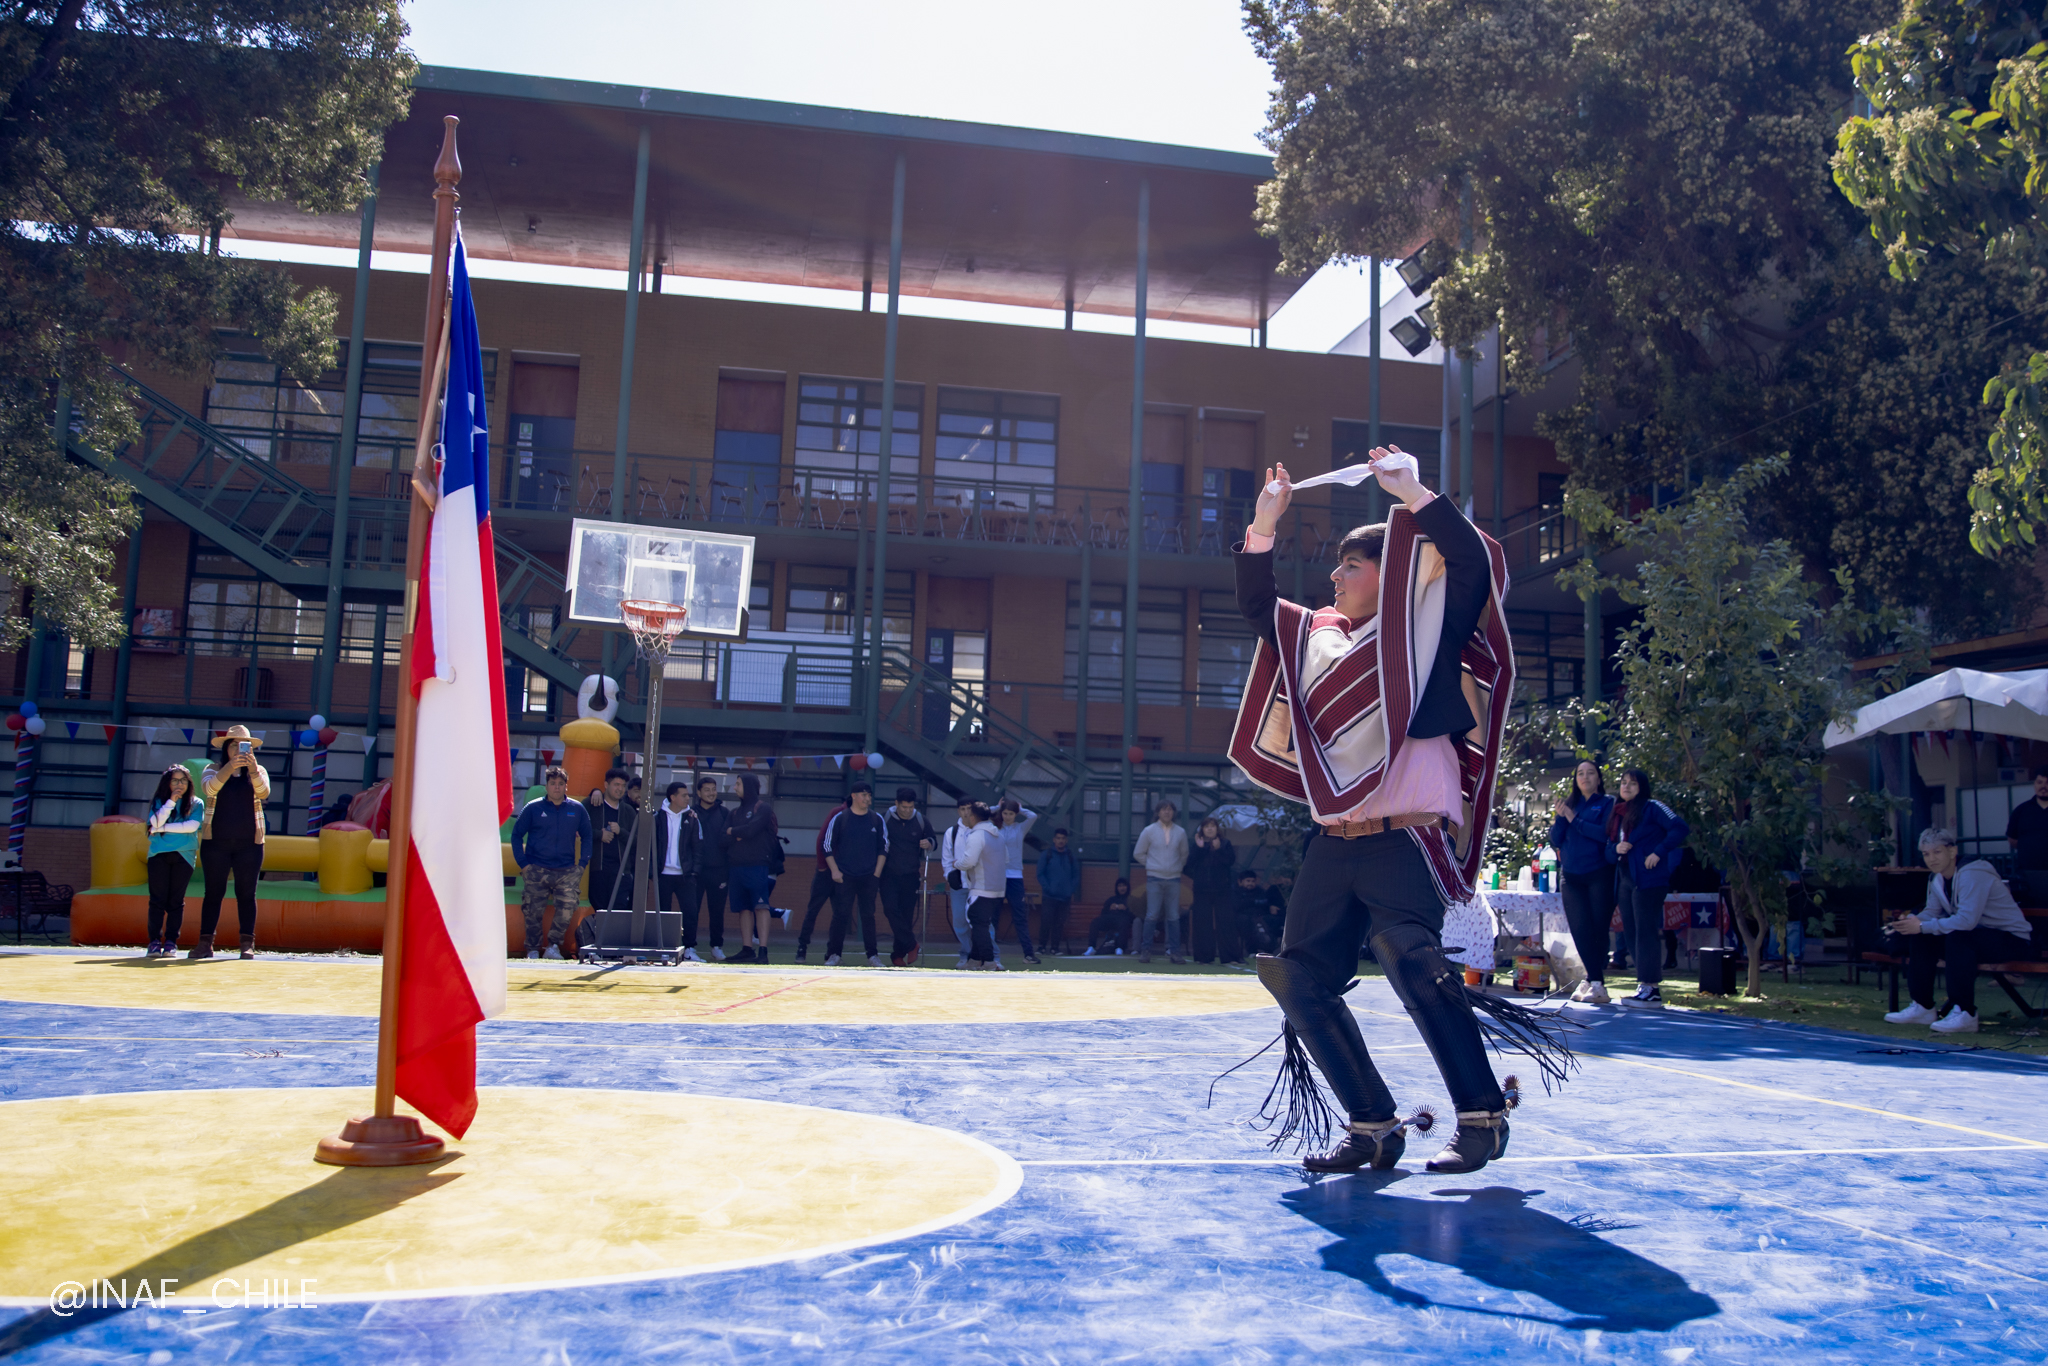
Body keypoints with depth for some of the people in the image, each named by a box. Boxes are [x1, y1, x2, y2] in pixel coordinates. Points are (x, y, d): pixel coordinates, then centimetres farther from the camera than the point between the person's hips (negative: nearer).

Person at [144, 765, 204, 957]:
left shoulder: (196, 804, 7)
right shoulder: (159, 802, 10)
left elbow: (192, 826, -8)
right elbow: (156, 822, -7)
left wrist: (162, 828, -6)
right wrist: (171, 801, -10)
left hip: (184, 856, -1)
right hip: (159, 855, 1)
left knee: (176, 901, 0)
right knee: (157, 899, -3)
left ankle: (171, 942, 2)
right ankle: (154, 941, -3)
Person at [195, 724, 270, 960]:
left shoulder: (258, 772, 7)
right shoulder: (213, 769, 5)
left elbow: (263, 793, -13)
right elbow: (209, 788, -16)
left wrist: (253, 769, -30)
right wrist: (230, 767, -32)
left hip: (249, 842, 0)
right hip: (215, 841, 0)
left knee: (246, 894, 1)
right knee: (213, 892, 2)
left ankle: (248, 943, 3)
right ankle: (205, 943, 5)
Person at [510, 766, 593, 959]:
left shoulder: (577, 809, 7)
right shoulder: (533, 808, 3)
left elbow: (587, 837, 17)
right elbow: (516, 835, 8)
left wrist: (582, 864, 6)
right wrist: (523, 863, -1)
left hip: (567, 872, 1)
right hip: (537, 871, -1)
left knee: (566, 912, -11)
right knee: (533, 913, 0)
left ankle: (554, 946, 4)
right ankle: (533, 950, 14)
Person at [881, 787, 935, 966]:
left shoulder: (921, 820, 2)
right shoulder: (885, 819, -3)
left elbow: (933, 840, 15)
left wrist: (929, 844, -9)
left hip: (911, 876, 2)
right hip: (889, 875, -1)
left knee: (907, 915, 2)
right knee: (891, 908, -19)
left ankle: (898, 954, 13)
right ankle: (911, 945, -7)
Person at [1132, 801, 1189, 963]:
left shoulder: (1180, 833, 6)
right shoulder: (1149, 831, 1)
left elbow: (1184, 854, 20)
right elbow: (1138, 854, 8)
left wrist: (1178, 867, 11)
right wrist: (1151, 865, 7)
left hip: (1174, 879, 2)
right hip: (1154, 878, -2)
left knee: (1174, 917, 1)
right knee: (1152, 916, -7)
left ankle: (1174, 951, 5)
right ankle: (1145, 950, -2)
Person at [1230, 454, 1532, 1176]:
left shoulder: (1425, 629, 3)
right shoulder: (1316, 634, 20)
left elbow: (1473, 561, -10)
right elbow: (1256, 604, 27)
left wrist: (1413, 495, -7)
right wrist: (1264, 524, 18)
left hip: (1404, 839, -7)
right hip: (1332, 844, 7)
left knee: (1413, 965, -23)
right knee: (1303, 981, 3)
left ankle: (1482, 1116, -4)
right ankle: (1373, 1126, 14)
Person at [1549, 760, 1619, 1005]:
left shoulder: (1608, 803, 4)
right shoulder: (1570, 804, 16)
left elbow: (1606, 834, -12)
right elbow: (1555, 840, 10)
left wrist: (1574, 819, -11)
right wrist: (1560, 817, -6)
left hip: (1599, 875, -4)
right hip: (1573, 876, 4)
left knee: (1597, 928, -6)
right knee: (1580, 929, 0)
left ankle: (1594, 982, -5)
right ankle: (1596, 982, 7)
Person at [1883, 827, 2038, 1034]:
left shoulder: (1972, 875, -24)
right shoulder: (1937, 879, 5)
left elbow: (1967, 920, -34)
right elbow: (1932, 912, 4)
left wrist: (1922, 927, -30)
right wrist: (1912, 921, -18)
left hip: (2013, 940, -9)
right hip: (1978, 934, 9)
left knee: (1958, 938, -35)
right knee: (1920, 938, -6)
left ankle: (1965, 1014, -29)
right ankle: (1923, 1008, 1)